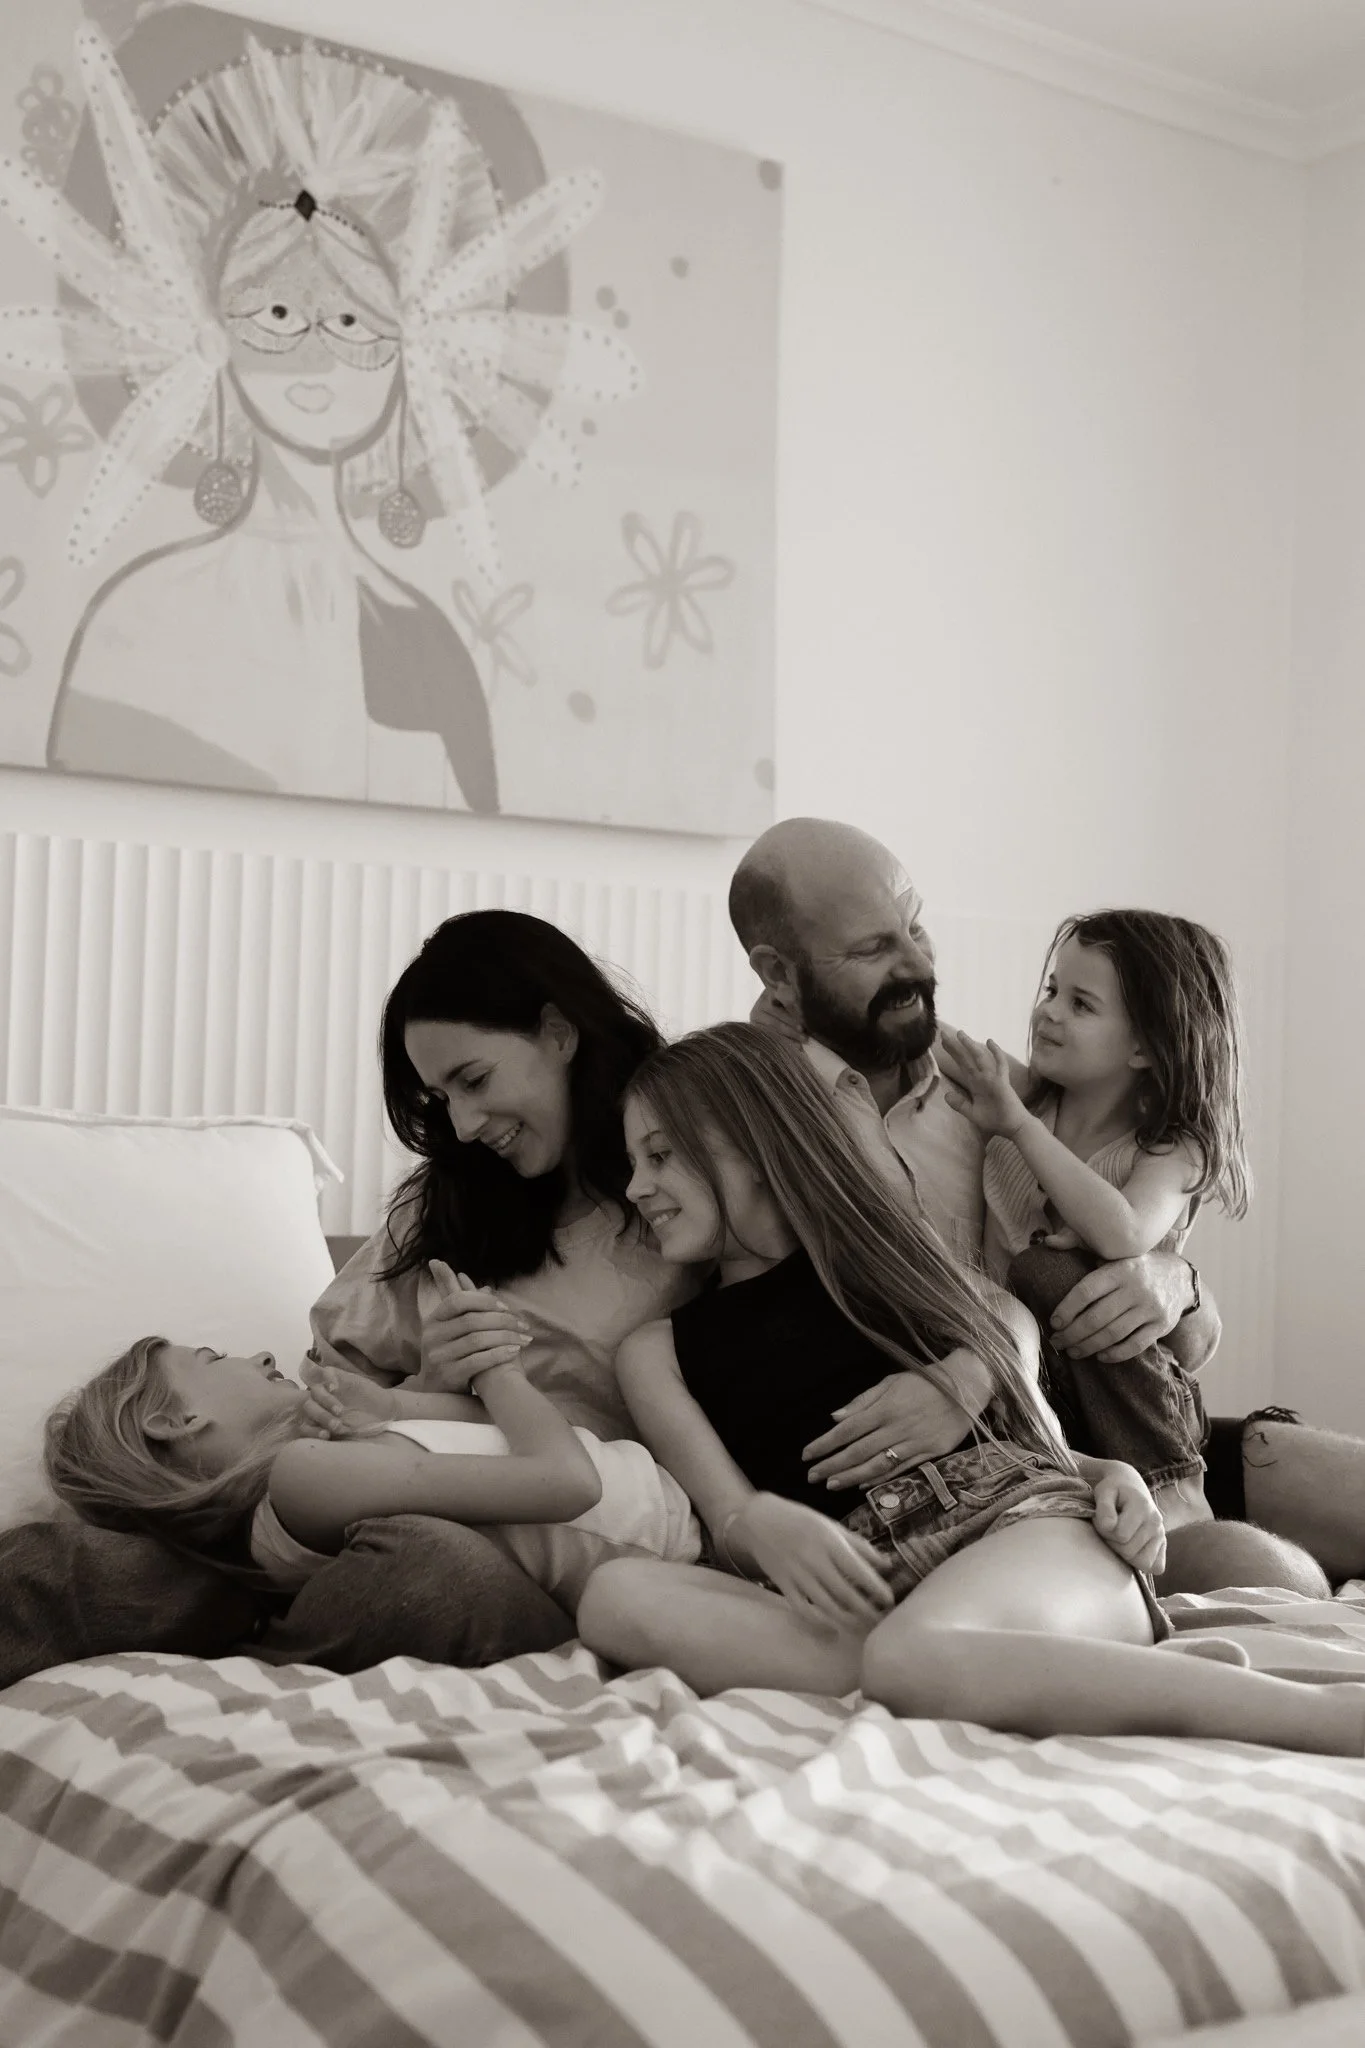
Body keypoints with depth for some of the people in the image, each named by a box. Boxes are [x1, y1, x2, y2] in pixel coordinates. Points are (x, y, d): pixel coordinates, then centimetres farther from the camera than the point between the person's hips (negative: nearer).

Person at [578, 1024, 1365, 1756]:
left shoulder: (879, 1247, 21)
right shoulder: (658, 1352, 21)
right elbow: (729, 1513, 6)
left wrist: (1108, 1474, -2)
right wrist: (763, 1526, -17)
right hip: (861, 1586, 2)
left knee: (911, 1655, -39)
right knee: (620, 1594, -29)